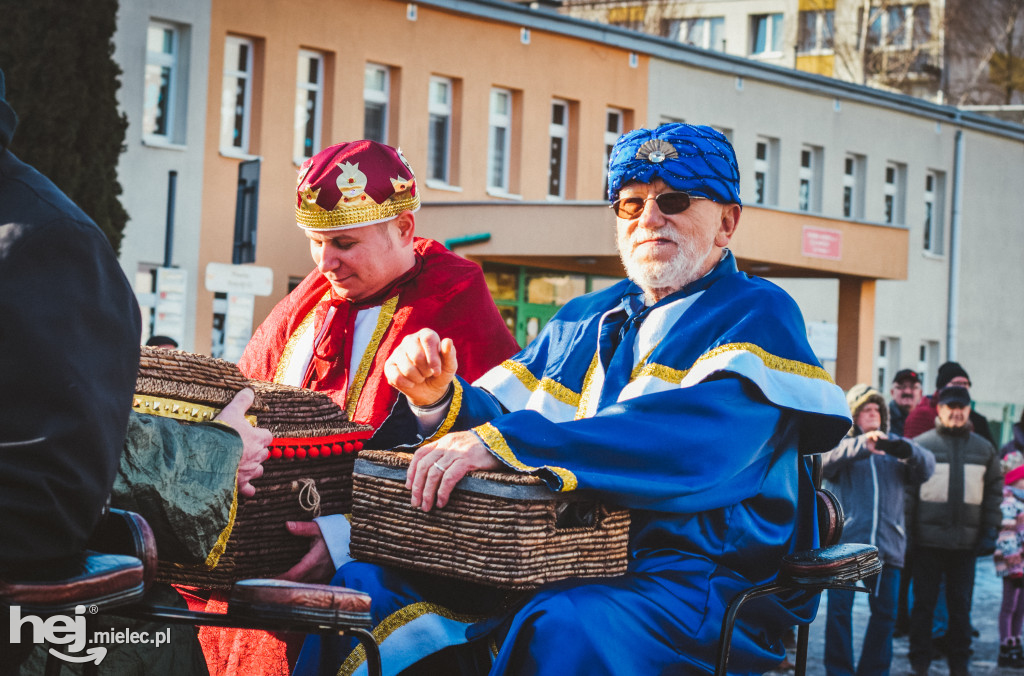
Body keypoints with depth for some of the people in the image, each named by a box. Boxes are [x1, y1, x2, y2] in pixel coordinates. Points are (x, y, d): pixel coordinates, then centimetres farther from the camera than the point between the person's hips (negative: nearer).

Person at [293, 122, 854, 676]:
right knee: (369, 584, -9)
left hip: (698, 580, -6)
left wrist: (505, 443, -27)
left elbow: (702, 441, -20)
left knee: (560, 629, -36)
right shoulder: (582, 321, 21)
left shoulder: (759, 315, -1)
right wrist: (438, 398, -8)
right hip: (558, 562, 6)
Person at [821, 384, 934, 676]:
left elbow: (926, 467, 2)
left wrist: (907, 451, -20)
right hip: (845, 540, -3)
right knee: (840, 609, -5)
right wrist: (861, 445, -31)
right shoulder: (842, 442, 6)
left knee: (885, 612, 5)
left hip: (887, 543, 4)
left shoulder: (894, 445, 18)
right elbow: (827, 461, -16)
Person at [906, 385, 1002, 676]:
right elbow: (906, 490, 1)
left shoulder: (985, 449, 10)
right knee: (923, 603, 3)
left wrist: (989, 532, 5)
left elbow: (994, 492, 13)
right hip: (928, 540, -2)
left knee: (961, 606, 7)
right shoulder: (920, 445, 1)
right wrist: (905, 528, -6)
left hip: (966, 542, 2)